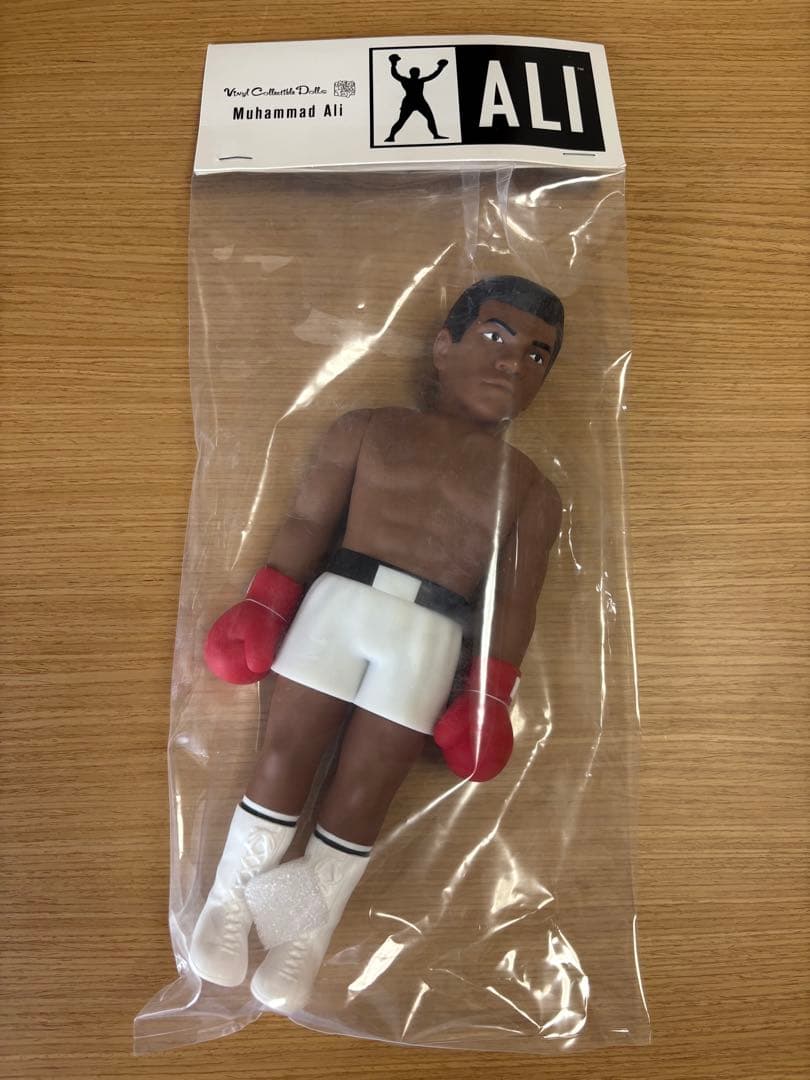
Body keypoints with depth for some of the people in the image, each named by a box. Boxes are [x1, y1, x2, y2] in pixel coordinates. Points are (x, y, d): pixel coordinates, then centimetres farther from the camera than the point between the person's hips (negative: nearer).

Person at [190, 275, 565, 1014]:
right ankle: (230, 899, 26)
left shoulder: (531, 490, 13)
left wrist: (490, 696, 0)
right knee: (285, 754, 3)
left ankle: (308, 936, 25)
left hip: (431, 636, 0)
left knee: (363, 792, 2)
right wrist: (265, 604, -2)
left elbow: (515, 600, 7)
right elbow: (309, 520, 7)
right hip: (338, 599, 1)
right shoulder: (369, 427, 13)